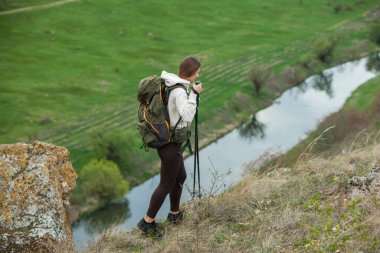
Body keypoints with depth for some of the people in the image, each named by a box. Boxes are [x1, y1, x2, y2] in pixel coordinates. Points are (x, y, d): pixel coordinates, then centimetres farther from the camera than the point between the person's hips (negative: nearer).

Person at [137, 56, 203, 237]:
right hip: (170, 143, -10)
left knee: (180, 177, 22)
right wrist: (194, 94, -26)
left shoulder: (170, 84, 6)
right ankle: (147, 222, 10)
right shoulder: (180, 91, -22)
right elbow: (187, 116, -31)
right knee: (166, 184, 2)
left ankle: (175, 214, 36)